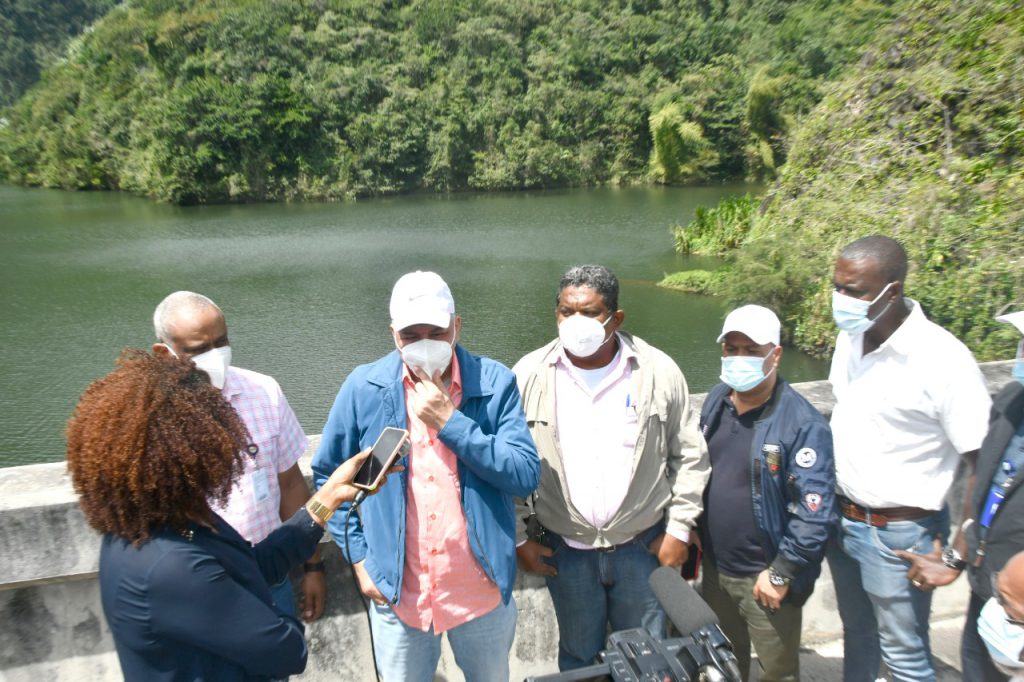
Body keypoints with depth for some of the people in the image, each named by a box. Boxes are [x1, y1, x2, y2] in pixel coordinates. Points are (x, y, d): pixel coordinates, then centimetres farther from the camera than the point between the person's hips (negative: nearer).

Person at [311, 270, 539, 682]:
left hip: (483, 590, 0)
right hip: (397, 591, 0)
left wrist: (450, 421, -23)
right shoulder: (363, 388, -8)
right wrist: (359, 557, -3)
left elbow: (526, 476, -16)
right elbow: (328, 476, 2)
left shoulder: (494, 382, -10)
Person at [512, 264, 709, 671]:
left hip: (643, 545, 0)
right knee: (578, 657, 20)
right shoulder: (528, 376, -9)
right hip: (564, 550, 0)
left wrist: (679, 529, -2)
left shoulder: (659, 372, -9)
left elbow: (690, 455, 0)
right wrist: (518, 538, -3)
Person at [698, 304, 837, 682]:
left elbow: (816, 511, -23)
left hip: (765, 578, -5)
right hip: (714, 568, 6)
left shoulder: (803, 423, -22)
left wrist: (781, 573, -19)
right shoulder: (716, 400, -1)